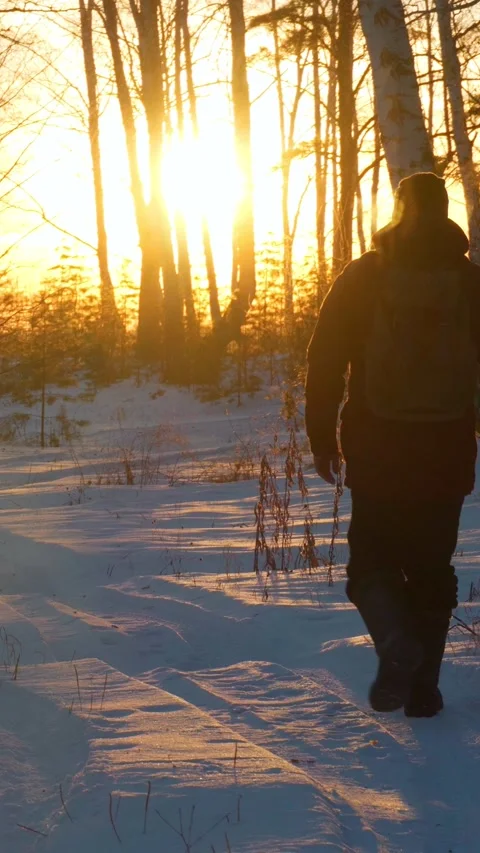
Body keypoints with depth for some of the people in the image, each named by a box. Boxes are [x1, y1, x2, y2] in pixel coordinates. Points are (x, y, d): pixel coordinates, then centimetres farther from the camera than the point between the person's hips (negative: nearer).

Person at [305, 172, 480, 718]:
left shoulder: (362, 278, -2)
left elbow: (325, 361, -3)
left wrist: (322, 437, 4)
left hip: (376, 454, -1)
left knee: (372, 559, 10)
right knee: (433, 567, 12)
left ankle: (397, 642, -18)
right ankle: (423, 687, 9)